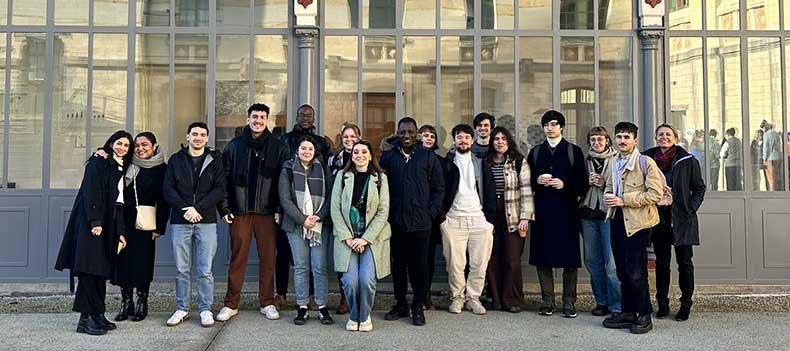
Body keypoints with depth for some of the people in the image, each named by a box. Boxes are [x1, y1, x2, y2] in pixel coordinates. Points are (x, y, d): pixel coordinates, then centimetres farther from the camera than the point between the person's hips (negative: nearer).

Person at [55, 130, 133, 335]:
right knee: (89, 268, -10)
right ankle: (86, 318, -10)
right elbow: (91, 192, -12)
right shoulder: (98, 162, -1)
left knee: (101, 270, 5)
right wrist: (95, 221, -20)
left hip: (107, 224, 7)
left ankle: (97, 315, 8)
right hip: (90, 222, -7)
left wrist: (120, 232, 15)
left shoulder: (121, 169, 21)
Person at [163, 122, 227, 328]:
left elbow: (220, 189, -3)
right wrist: (185, 208, -12)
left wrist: (197, 208, -12)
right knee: (182, 270, 7)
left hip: (206, 221, -1)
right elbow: (168, 189, 2)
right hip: (180, 221, 1)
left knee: (205, 270, 1)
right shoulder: (176, 160, 10)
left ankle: (205, 309, 11)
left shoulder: (215, 160, 7)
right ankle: (182, 308, 19)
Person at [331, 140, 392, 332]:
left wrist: (365, 238, -10)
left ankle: (365, 316, 13)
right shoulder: (342, 176, 6)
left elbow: (383, 212, -2)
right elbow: (335, 210, 1)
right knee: (350, 281, -12)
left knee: (367, 280, -14)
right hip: (347, 238, 1)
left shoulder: (380, 178, 3)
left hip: (373, 238, -1)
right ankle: (353, 316, 16)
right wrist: (348, 238, -8)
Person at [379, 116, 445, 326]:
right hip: (395, 222, 1)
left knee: (420, 266, 2)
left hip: (421, 222, -1)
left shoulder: (428, 157, 6)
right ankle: (400, 304, 23)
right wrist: (385, 213, -2)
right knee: (398, 265, 9)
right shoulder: (388, 157, 8)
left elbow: (439, 187, 7)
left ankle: (418, 307, 15)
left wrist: (431, 212, -3)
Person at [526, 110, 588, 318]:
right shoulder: (535, 152, 14)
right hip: (542, 210, 2)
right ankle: (547, 301, 12)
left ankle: (569, 302, 8)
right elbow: (528, 182, 14)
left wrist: (564, 184, -14)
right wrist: (537, 181, -7)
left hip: (567, 210, -2)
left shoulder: (574, 152, 6)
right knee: (542, 257, 2)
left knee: (569, 258, -1)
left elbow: (583, 184, 2)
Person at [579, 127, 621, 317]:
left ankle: (616, 306, 3)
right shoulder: (585, 160, 12)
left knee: (612, 263, -7)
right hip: (588, 215, 5)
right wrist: (587, 182, -2)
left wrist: (604, 184, -12)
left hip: (609, 214, -5)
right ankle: (602, 301, 22)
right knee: (592, 261, 9)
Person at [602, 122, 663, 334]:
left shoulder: (646, 162, -8)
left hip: (637, 221, -7)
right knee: (623, 271, 12)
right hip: (617, 219, 7)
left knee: (636, 272, -5)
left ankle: (644, 316, 9)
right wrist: (608, 196, 3)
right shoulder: (613, 162, 12)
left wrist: (624, 200, -17)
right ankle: (628, 313, 23)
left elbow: (655, 193, -14)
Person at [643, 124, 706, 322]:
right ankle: (662, 304, 16)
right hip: (659, 219, 2)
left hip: (682, 220, -2)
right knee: (661, 263, 8)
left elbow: (699, 188, 3)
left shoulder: (687, 161, -2)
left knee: (684, 263, 4)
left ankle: (685, 305, 14)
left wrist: (690, 209, -7)